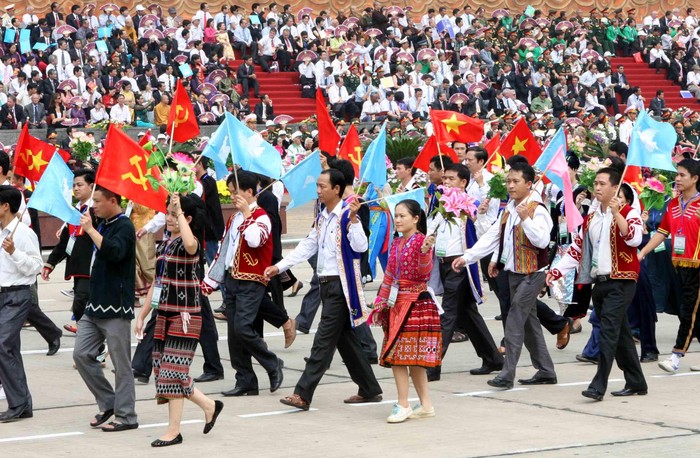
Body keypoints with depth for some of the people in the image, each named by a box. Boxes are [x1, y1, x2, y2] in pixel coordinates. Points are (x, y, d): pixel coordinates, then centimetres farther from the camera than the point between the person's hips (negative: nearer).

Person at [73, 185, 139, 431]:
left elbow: (114, 252, -31)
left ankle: (126, 416, 6)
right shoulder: (103, 224, 15)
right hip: (96, 304, 9)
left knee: (121, 363, -2)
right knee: (81, 354, 5)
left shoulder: (124, 226, -11)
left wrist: (91, 230, -25)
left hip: (116, 306, -9)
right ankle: (108, 402, 17)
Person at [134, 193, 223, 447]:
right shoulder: (165, 245, 14)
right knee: (165, 371, 8)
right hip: (164, 314, 8)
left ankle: (173, 431, 0)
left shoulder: (190, 243, -11)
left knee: (173, 371, -7)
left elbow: (190, 244, -40)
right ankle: (209, 405, 24)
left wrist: (179, 212, -31)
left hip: (185, 316, -8)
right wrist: (141, 316, 18)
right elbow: (157, 283, 19)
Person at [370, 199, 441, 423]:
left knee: (396, 356, -10)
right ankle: (426, 406, 15)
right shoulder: (396, 243, 14)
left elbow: (424, 273, -18)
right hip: (396, 303, 8)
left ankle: (403, 406, -5)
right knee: (413, 358, 9)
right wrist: (380, 304, 17)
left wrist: (425, 252, -34)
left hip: (415, 303, -8)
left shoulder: (421, 240, -9)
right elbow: (389, 275, 18)